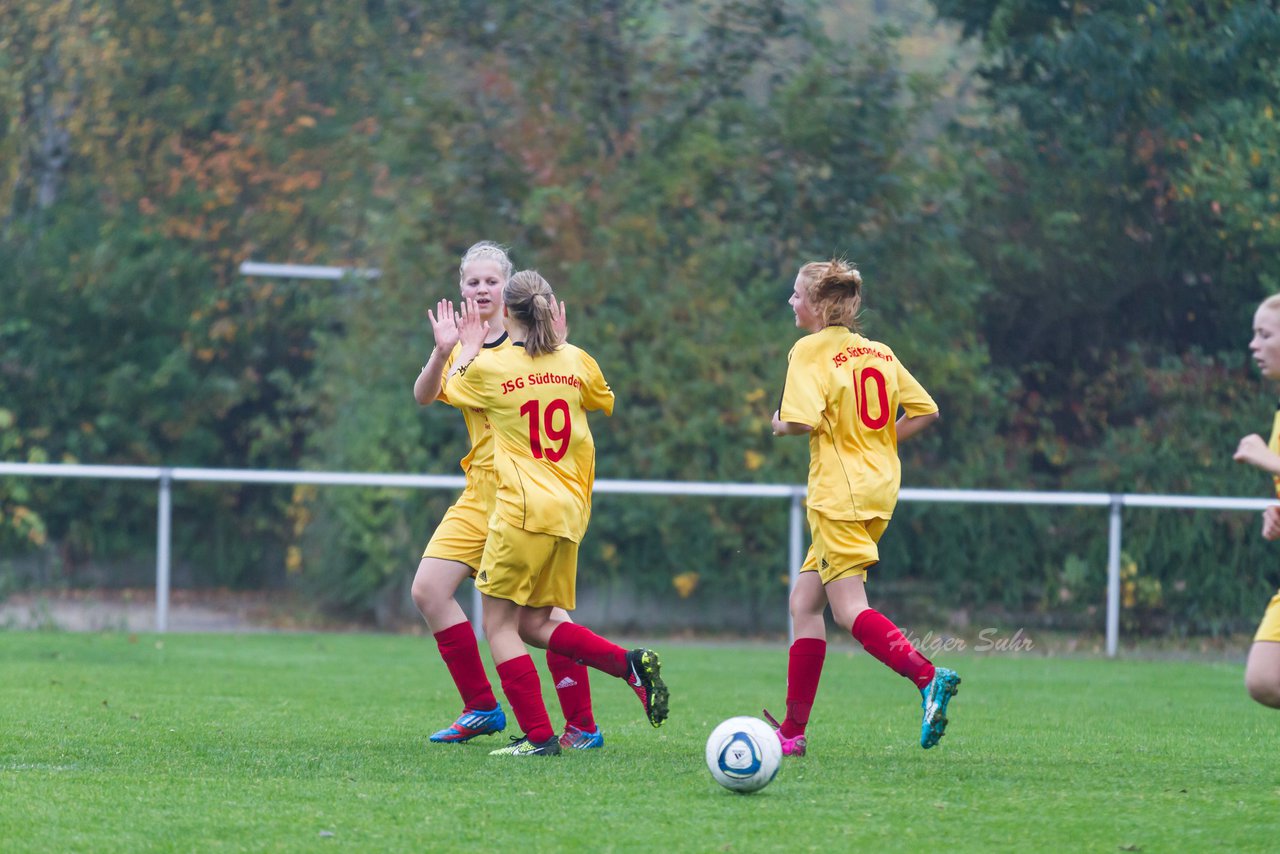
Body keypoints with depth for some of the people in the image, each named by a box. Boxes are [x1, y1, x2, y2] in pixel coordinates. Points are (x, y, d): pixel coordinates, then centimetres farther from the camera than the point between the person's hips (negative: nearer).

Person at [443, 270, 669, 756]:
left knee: (499, 625, 1)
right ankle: (631, 664, -2)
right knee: (535, 624, 15)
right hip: (570, 511, 6)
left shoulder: (489, 366, -5)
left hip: (524, 510, -6)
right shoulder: (574, 361, 7)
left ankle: (538, 736, -5)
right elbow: (604, 402, 29)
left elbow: (447, 390, 16)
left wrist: (470, 347, 31)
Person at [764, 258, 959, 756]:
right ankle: (792, 731, 12)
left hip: (839, 494, -8)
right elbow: (926, 411, 12)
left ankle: (927, 677, -32)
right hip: (879, 486, 8)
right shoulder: (880, 352, 12)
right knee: (804, 602, 13)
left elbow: (803, 420, -21)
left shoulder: (810, 350, -8)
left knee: (849, 609, -11)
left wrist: (780, 426, 1)